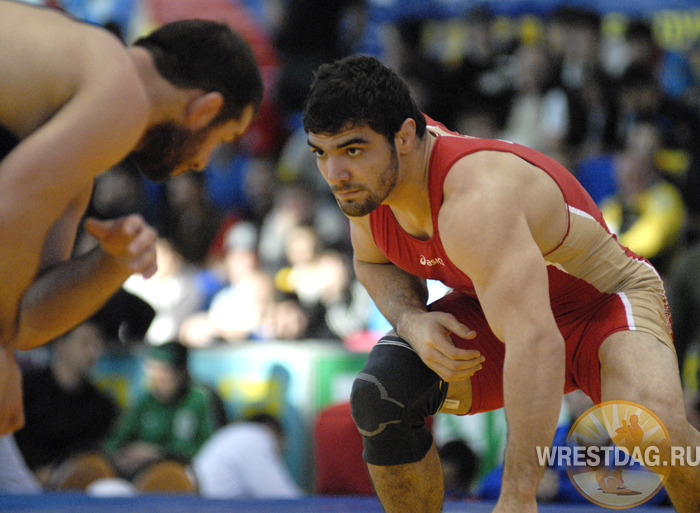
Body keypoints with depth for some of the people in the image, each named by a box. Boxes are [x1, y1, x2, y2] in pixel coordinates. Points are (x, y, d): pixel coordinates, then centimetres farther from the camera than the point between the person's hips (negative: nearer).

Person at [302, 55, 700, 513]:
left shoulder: (475, 200, -41)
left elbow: (535, 344, -48)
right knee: (380, 394, -19)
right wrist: (412, 321, -18)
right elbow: (374, 262, 7)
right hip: (496, 306, 7)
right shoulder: (370, 173, -15)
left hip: (605, 300, -7)